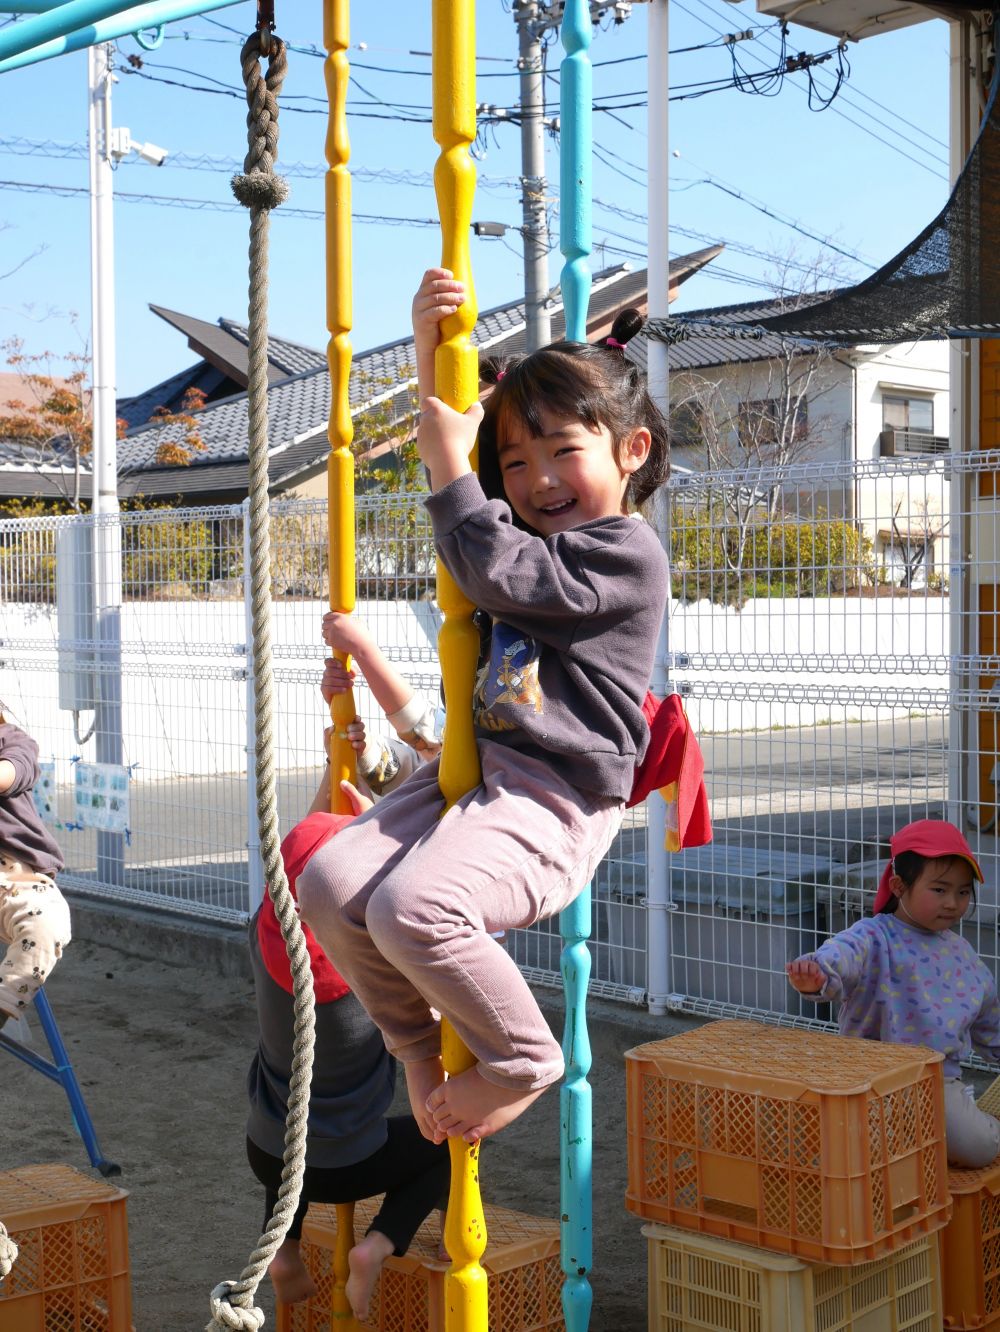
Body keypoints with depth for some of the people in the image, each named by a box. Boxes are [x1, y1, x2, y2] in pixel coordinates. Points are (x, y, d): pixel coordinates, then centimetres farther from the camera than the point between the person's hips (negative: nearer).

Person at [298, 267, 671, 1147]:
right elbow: (447, 437, 28)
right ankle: (420, 1043, 12)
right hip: (474, 770, 9)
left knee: (414, 907, -30)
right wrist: (431, 345, 14)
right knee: (331, 885, -8)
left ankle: (521, 1061, -6)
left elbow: (500, 577, -15)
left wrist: (450, 468, -7)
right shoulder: (539, 534, 22)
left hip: (554, 801, -9)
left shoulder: (627, 552, -5)